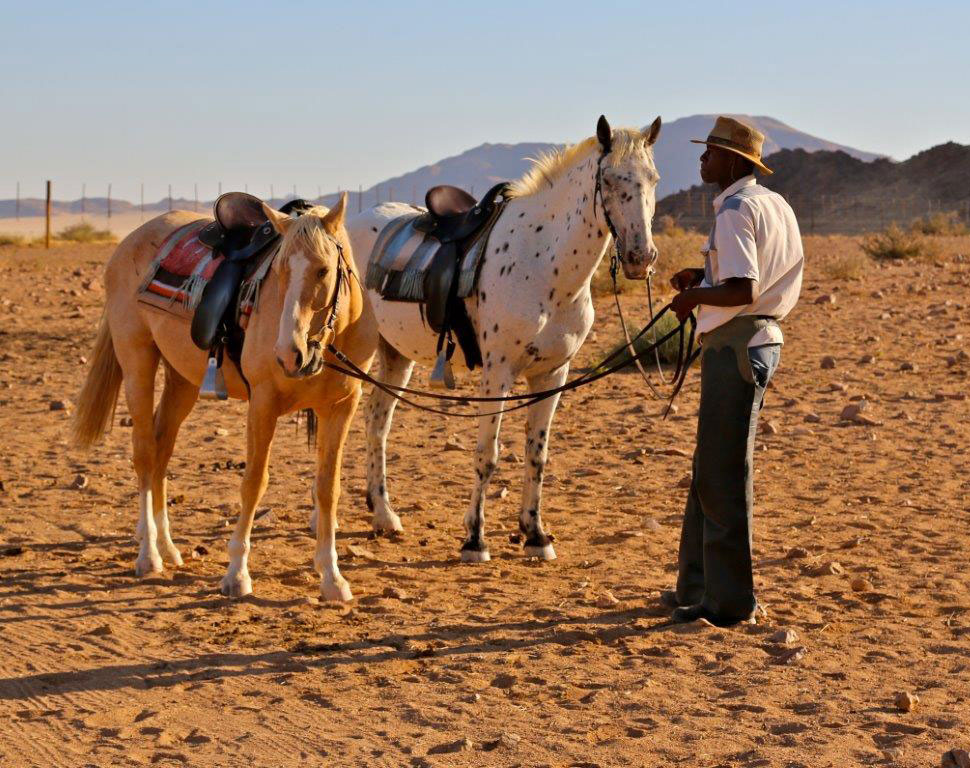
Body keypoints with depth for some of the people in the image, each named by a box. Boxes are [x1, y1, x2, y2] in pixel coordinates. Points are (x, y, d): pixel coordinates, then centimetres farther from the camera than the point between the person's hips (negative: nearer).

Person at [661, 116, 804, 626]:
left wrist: (696, 295, -10)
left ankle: (729, 599, 2)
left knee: (722, 476, -3)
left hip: (735, 346, -10)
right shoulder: (775, 204, 14)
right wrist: (705, 277, 15)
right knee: (712, 470, 18)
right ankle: (697, 585, 27)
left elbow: (743, 291, -26)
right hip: (762, 339, 10)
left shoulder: (736, 210, -16)